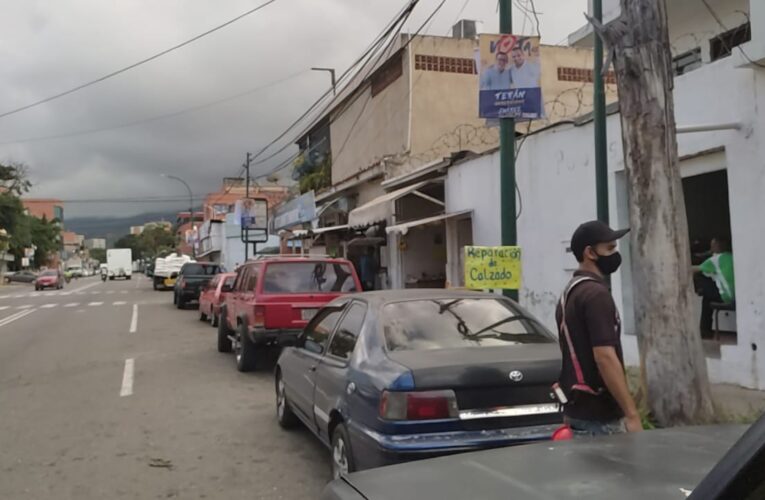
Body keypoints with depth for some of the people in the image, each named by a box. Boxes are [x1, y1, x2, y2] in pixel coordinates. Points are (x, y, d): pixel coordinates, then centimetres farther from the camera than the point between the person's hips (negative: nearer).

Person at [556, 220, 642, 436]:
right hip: (599, 416, -9)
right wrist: (632, 414, -22)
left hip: (576, 409, 9)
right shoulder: (596, 293, -18)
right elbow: (605, 357, -25)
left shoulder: (570, 293, 12)